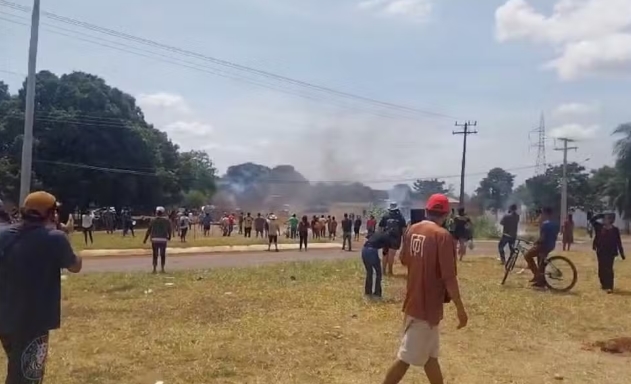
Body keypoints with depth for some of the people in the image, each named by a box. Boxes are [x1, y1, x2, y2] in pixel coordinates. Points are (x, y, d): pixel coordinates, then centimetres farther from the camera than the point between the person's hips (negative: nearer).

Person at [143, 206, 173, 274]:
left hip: (154, 239, 0)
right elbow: (170, 230, 5)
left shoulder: (153, 220, -2)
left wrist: (145, 239, 5)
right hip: (163, 239, 0)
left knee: (155, 254, 6)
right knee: (163, 254, 9)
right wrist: (169, 237, 23)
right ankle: (162, 268, 9)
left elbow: (149, 230, -2)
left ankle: (154, 269, 4)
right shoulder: (167, 220, 0)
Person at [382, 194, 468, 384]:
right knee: (407, 357, 0)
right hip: (427, 305, -8)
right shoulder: (442, 235, -18)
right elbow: (449, 276, -20)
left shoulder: (411, 230, 4)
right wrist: (460, 308, -12)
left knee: (430, 354, 19)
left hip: (414, 300, 8)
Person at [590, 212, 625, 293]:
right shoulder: (599, 227, 0)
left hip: (610, 252, -3)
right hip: (601, 252, 3)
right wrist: (601, 215, -8)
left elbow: (618, 242, -2)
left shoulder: (615, 230, -6)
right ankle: (603, 284, 26)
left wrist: (622, 254, -1)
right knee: (601, 268, 10)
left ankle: (609, 287, -7)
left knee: (609, 269, -7)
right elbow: (592, 220, -1)